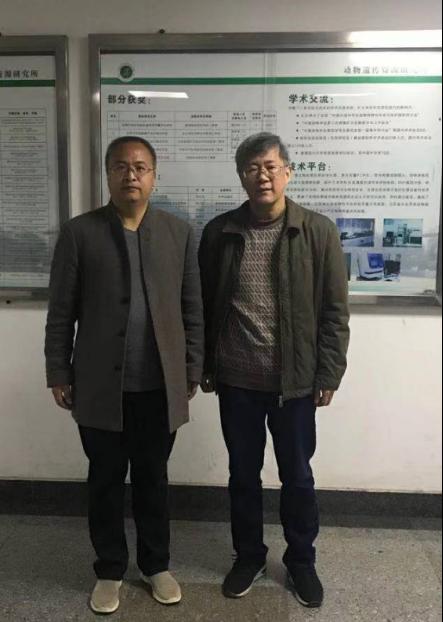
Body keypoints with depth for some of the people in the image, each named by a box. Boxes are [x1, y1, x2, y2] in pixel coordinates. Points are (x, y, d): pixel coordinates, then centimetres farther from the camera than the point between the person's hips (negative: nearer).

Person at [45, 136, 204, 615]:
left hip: (161, 385, 1)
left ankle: (156, 564, 35)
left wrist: (193, 371, 3)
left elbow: (192, 309, 4)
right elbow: (61, 311, -1)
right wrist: (58, 373, -2)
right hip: (100, 386, -1)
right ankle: (109, 570, 33)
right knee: (105, 482, 13)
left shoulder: (179, 232, 2)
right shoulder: (79, 232, -2)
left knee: (153, 478, 16)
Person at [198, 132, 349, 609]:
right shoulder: (219, 232, -1)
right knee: (243, 473, 16)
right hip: (236, 380, 2)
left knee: (297, 476, 13)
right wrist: (204, 367, 5)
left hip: (295, 380, -1)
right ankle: (248, 556, 37)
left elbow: (334, 311, -4)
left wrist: (328, 374, -6)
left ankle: (301, 561, 36)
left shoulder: (318, 231, -6)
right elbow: (204, 306, 5)